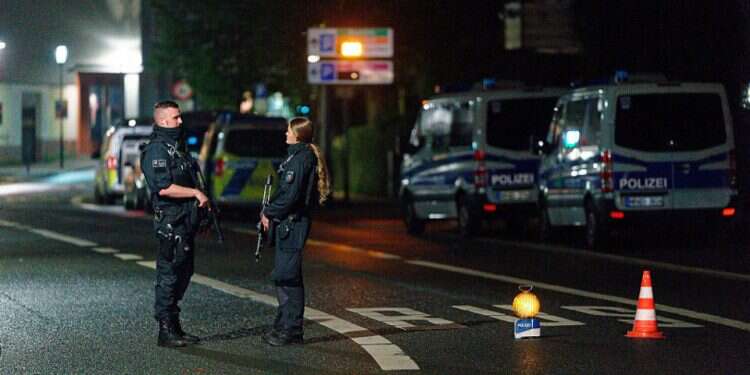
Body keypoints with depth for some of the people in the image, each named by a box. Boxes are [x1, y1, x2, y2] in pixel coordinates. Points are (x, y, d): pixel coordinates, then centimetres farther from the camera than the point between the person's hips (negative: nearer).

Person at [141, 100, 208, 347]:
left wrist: (199, 199, 13)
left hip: (185, 221, 10)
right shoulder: (157, 150, -14)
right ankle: (165, 332, -1)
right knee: (168, 276, -5)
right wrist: (196, 193, -18)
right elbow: (164, 188, -24)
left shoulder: (176, 147, 17)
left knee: (182, 275, 13)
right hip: (170, 221, -10)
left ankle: (175, 328, 20)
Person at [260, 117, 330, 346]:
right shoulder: (300, 156, 16)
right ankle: (285, 327, 20)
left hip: (292, 224, -11)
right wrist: (270, 211, 10)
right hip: (288, 224, 11)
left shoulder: (301, 159, -15)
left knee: (287, 277, -8)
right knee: (284, 277, 14)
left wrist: (269, 213, -9)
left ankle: (291, 330, -6)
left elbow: (291, 196, -20)